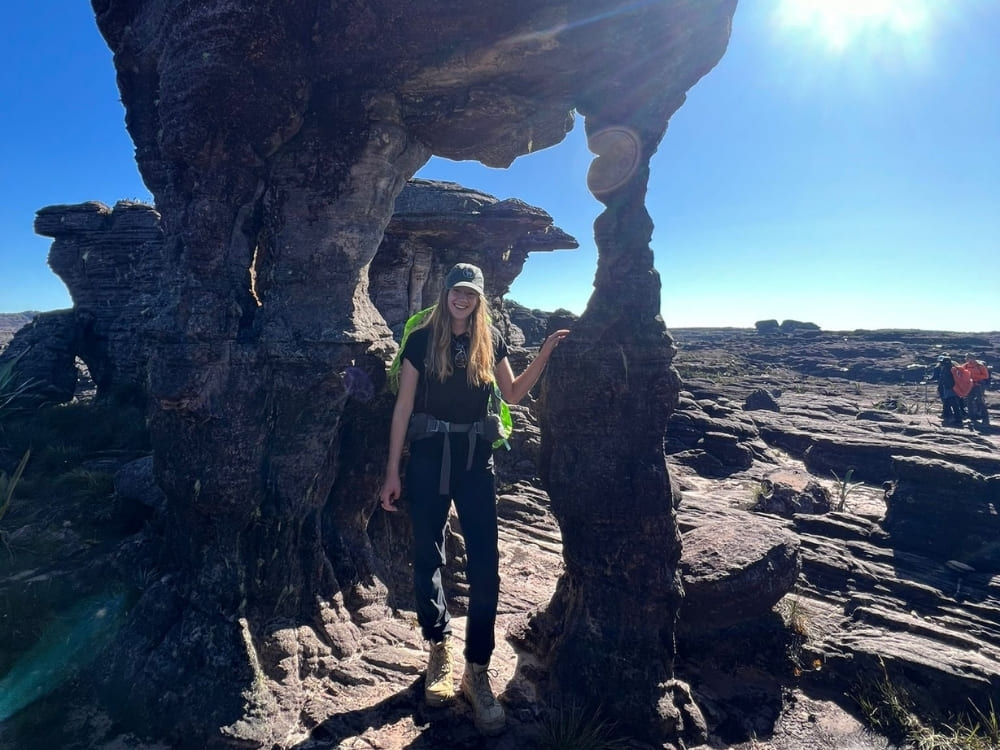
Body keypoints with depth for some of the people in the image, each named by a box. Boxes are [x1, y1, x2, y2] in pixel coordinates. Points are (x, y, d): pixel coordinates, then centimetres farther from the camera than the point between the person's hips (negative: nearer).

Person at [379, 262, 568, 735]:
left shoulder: (491, 341, 5)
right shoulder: (422, 339, -1)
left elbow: (512, 395, 13)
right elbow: (403, 407, -1)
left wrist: (545, 353, 2)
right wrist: (392, 472, -3)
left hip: (476, 457, 1)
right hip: (428, 456, -1)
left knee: (484, 566, -2)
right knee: (427, 560, 8)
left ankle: (477, 671, 13)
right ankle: (439, 650, 30)